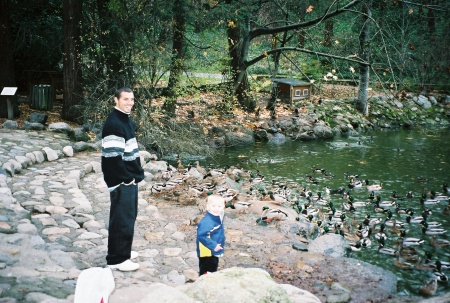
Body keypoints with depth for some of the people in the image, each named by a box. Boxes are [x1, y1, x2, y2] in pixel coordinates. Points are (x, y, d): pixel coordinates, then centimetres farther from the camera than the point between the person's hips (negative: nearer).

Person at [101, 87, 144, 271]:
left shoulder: (126, 120, 13)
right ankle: (117, 259, 5)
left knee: (129, 216, 18)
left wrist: (137, 173, 15)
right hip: (121, 181, -10)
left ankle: (123, 251, 32)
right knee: (122, 219, -4)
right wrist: (126, 178, -19)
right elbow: (112, 156, -24)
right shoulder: (113, 124, -19)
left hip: (130, 179, 10)